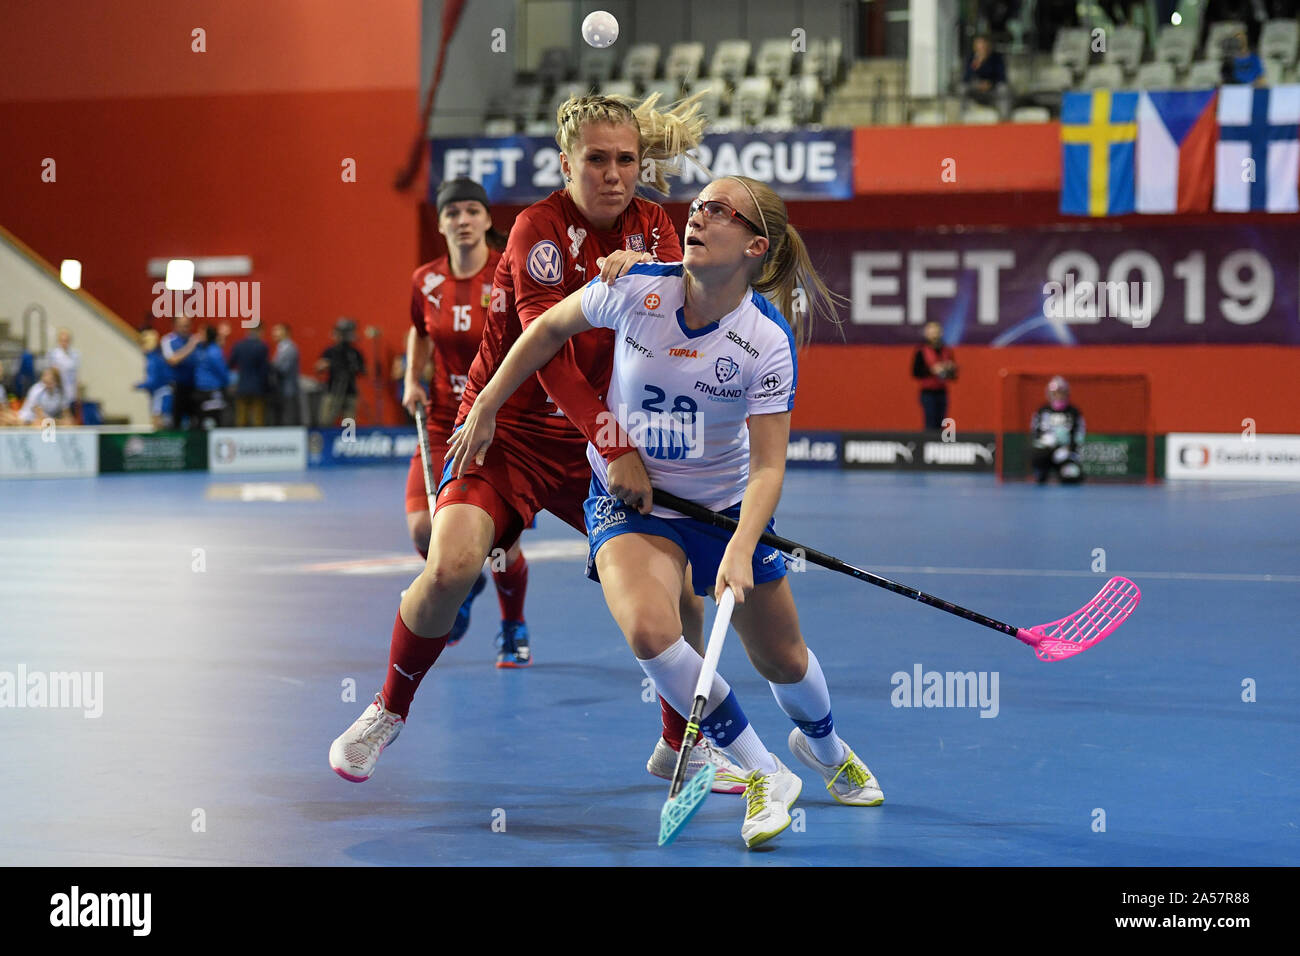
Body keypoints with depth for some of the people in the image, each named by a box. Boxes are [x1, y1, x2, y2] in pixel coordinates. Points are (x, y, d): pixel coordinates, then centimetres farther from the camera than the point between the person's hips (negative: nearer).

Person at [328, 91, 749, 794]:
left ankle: (679, 745, 19)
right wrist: (614, 446, -33)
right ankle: (388, 711, 0)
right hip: (508, 429, -5)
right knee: (452, 565, -26)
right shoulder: (539, 228, -16)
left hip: (598, 441, 5)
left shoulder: (652, 227, 1)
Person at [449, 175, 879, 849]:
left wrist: (741, 549, -37)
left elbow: (768, 465, -22)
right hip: (627, 498, 0)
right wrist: (484, 409, 3)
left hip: (726, 505, 0)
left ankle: (823, 748, 50)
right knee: (650, 632, -28)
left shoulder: (769, 343, -22)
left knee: (783, 661, 12)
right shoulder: (636, 289, -19)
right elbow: (548, 330, 0)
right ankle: (763, 776, -10)